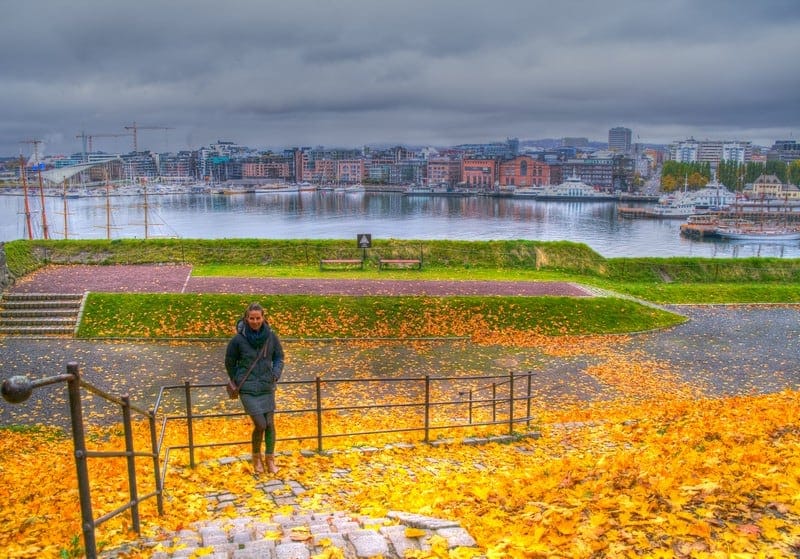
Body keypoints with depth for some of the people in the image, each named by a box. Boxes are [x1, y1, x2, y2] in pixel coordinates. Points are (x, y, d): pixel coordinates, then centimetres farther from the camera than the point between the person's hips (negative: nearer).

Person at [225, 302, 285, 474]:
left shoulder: (271, 337, -5)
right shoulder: (238, 339, -11)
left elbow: (279, 357, 10)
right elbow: (230, 363, 5)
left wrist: (276, 373, -7)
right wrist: (237, 382, 11)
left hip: (267, 388, 3)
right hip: (248, 390, -3)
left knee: (270, 424, 6)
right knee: (260, 425, -7)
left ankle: (270, 459, 25)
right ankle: (256, 457, 20)